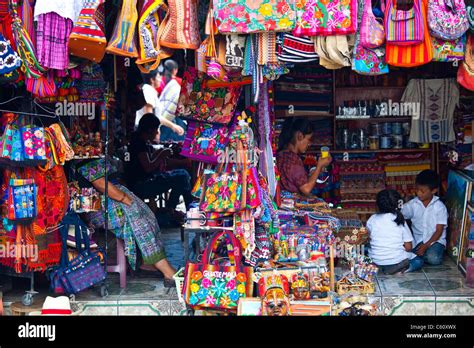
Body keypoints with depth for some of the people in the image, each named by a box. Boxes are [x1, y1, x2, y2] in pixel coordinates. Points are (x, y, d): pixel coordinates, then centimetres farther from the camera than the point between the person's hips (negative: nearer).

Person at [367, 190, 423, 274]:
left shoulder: (372, 219, -5)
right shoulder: (400, 221, -9)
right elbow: (408, 247, -8)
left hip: (376, 262, 2)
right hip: (396, 261, -2)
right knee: (419, 261, 25)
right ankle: (400, 269, -3)